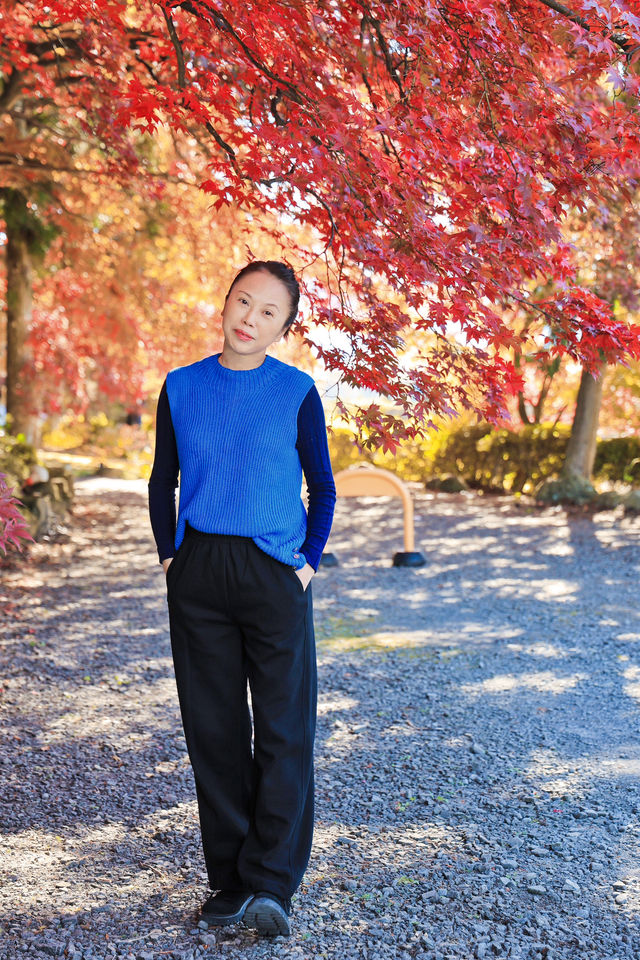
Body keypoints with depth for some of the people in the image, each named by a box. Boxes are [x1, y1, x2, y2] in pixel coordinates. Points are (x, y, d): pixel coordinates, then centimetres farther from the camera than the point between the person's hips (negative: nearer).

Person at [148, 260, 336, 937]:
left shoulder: (297, 392, 0)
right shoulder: (182, 387, 6)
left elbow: (322, 486, 7)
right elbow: (162, 481, 14)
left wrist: (309, 561, -1)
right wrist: (170, 556, 5)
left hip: (275, 571, -2)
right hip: (198, 576, 2)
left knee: (284, 729, -4)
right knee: (213, 729, 6)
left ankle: (272, 882, 5)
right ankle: (229, 880, 17)